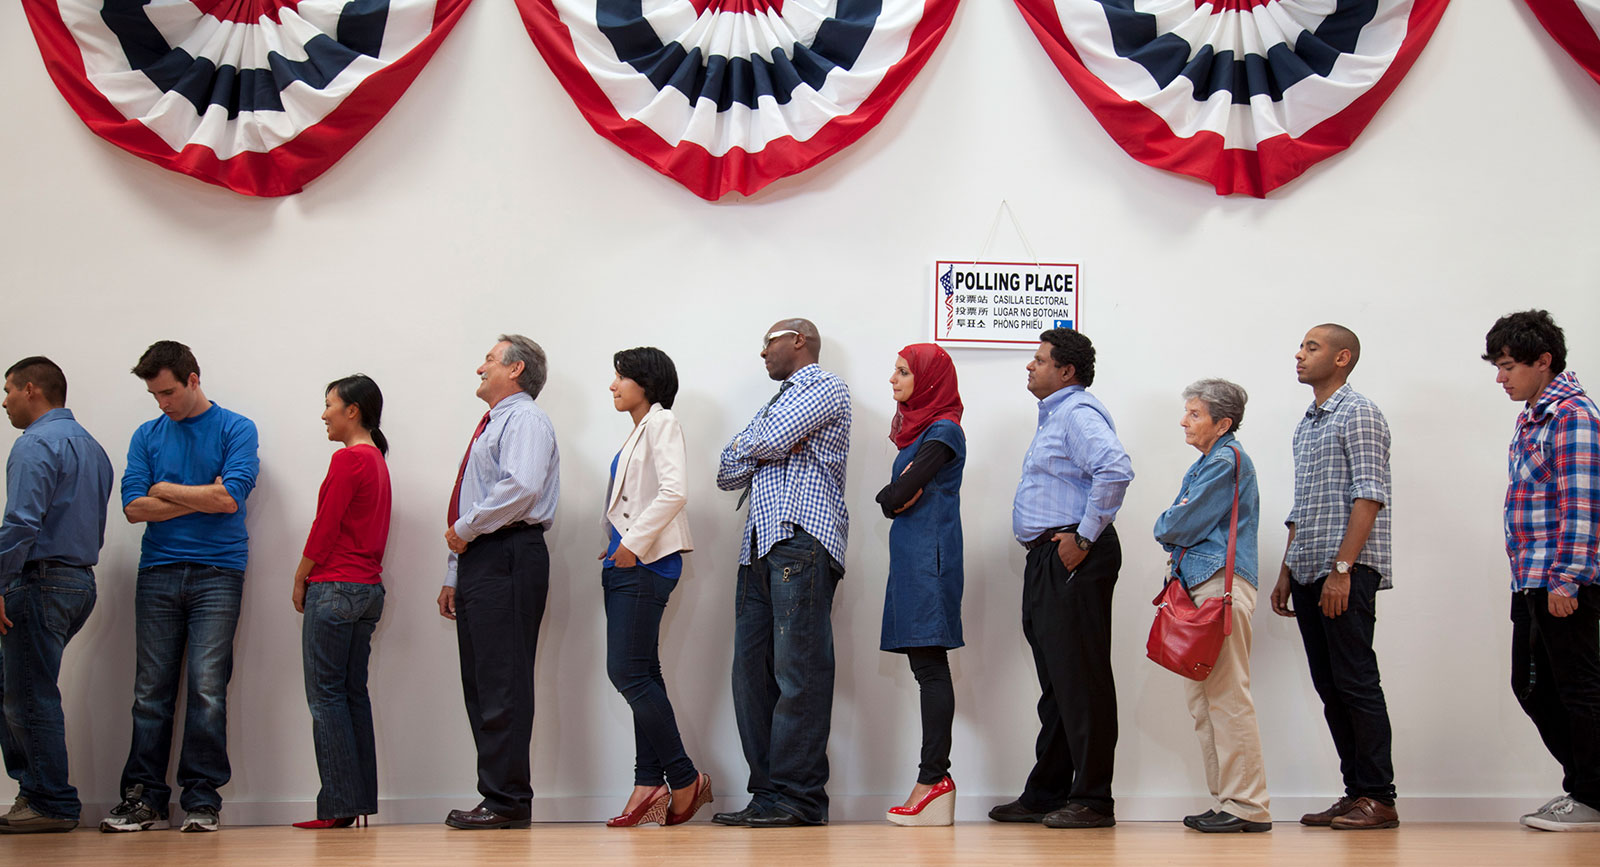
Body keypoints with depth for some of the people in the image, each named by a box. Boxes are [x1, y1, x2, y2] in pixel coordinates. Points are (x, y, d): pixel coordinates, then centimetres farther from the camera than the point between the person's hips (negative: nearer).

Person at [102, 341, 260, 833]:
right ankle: (144, 797, 7)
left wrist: (167, 489, 0)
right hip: (158, 572, 3)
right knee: (151, 691, 2)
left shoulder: (236, 430, 4)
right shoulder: (147, 436, 13)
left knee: (207, 688, -7)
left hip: (217, 573, -3)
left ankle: (202, 798, 0)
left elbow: (229, 496, -10)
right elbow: (134, 507, 3)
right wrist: (201, 500, -3)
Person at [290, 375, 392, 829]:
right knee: (354, 693, 11)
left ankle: (339, 806, -5)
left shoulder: (348, 459, -11)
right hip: (369, 587, 9)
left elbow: (326, 526, -13)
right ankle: (362, 800, 11)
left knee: (326, 694, -5)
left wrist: (300, 580, -2)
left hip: (336, 586, -9)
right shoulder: (376, 460, 16)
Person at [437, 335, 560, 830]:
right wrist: (454, 576, 23)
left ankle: (508, 801, -11)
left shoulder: (524, 419, -4)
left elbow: (521, 487, -22)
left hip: (507, 559, -10)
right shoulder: (490, 425, 27)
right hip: (478, 561, 10)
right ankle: (496, 795, 9)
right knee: (479, 683, 7)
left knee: (502, 682, -12)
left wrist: (464, 529, -13)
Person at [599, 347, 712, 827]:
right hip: (626, 562, 10)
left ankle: (685, 780, -5)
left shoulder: (662, 423, -6)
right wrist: (615, 546, 9)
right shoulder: (637, 432, 21)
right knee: (641, 675, 6)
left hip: (645, 563, -10)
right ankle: (649, 785, 6)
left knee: (628, 673, -12)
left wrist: (634, 543, -18)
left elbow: (674, 492, -19)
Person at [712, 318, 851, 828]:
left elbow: (770, 443, -8)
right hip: (759, 545, 9)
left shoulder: (826, 388, 6)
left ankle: (798, 798, -12)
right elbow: (728, 473, 22)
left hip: (802, 541, -8)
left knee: (798, 671, -12)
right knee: (752, 672, 1)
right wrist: (764, 447, 4)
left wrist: (748, 446, 13)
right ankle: (767, 792, 3)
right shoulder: (775, 405, 32)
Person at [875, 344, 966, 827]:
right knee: (925, 666, 5)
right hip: (911, 557, 9)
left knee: (929, 665, -10)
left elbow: (897, 496, -15)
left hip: (928, 557, -9)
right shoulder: (919, 429, 20)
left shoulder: (943, 431, -8)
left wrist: (900, 492, 5)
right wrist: (900, 493, -4)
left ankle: (933, 778, -10)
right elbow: (893, 501, 15)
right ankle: (935, 783, 5)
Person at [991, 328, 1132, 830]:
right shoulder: (1055, 415, 22)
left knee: (1080, 678, -7)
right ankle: (1045, 795, 20)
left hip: (1073, 560, -11)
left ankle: (1092, 801, -2)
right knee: (1056, 681, 14)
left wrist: (1085, 537, -23)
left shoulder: (1078, 413, -11)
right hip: (1047, 560, 11)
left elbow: (1115, 469, -28)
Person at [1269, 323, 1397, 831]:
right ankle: (1355, 791, 12)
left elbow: (1369, 497, -13)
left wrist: (1342, 568, -20)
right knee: (1330, 687, 8)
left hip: (1347, 573, -8)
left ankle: (1378, 798, -3)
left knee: (1356, 682, -7)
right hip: (1309, 576, 8)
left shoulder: (1358, 414, -5)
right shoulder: (1306, 425, 21)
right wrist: (1287, 571, 18)